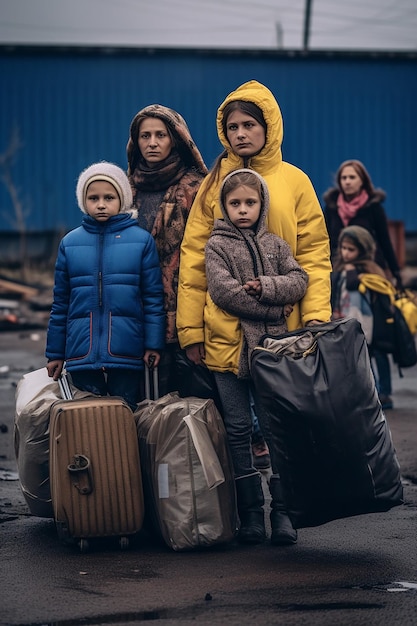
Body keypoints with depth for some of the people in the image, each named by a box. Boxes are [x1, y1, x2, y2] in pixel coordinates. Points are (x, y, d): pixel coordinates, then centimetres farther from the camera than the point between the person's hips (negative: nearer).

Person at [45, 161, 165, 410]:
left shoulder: (142, 240, 0)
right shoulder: (70, 242, 5)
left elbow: (153, 297, 1)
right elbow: (61, 303, 10)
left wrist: (154, 344, -4)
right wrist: (55, 353, 10)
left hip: (127, 352, -2)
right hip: (81, 352, 2)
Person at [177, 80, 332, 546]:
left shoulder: (294, 181, 6)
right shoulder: (214, 184, 7)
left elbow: (314, 253, 3)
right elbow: (194, 259, 5)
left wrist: (316, 314, -8)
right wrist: (191, 328, -1)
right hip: (226, 328, 1)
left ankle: (281, 510, 12)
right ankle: (249, 511, 15)